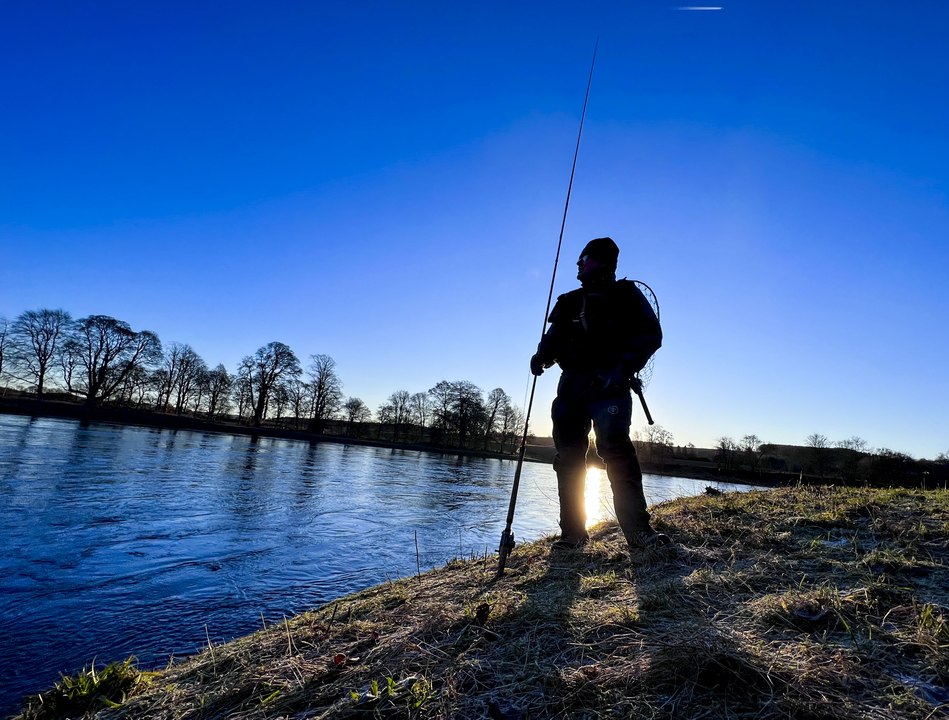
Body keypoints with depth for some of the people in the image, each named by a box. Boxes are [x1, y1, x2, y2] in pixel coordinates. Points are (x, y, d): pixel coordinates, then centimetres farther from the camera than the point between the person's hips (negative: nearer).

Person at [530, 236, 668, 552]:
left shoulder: (625, 295, 7)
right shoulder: (569, 302, 22)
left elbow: (650, 334, -2)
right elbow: (553, 337, 17)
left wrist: (623, 368, -16)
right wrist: (542, 356, -6)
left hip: (608, 386, -5)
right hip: (571, 386, 5)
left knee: (615, 449, -20)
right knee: (568, 457, 2)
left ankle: (638, 529, -15)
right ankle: (573, 532, 9)